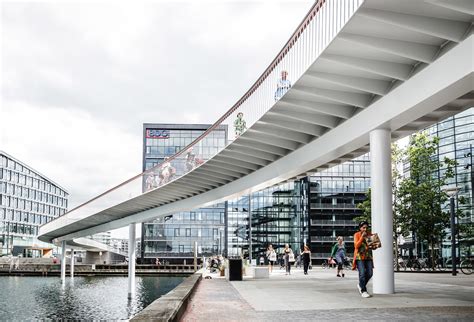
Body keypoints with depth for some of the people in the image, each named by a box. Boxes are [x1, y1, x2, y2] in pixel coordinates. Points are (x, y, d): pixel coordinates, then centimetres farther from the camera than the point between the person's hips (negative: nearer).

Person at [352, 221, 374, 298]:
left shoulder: (370, 235, 8)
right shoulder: (357, 235, -1)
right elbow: (356, 246, -12)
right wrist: (362, 237, -16)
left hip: (368, 256, 4)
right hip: (359, 257, -4)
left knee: (369, 273, -3)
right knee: (362, 273, -14)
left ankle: (360, 285, 23)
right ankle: (363, 291, -5)